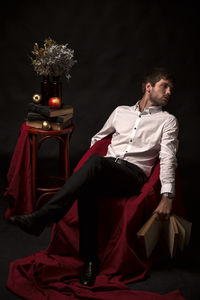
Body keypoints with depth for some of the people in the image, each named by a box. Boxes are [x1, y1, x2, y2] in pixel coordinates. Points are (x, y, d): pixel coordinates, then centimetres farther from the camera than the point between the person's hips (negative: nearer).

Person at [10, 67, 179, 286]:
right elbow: (97, 137, 37)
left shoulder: (167, 120, 15)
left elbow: (168, 158, 0)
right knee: (87, 191, -35)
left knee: (97, 162, -36)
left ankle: (40, 218, -42)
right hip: (104, 170, 3)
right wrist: (85, 169, 23)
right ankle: (90, 260, -25)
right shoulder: (121, 111, 25)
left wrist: (167, 196, -15)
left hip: (133, 174, -3)